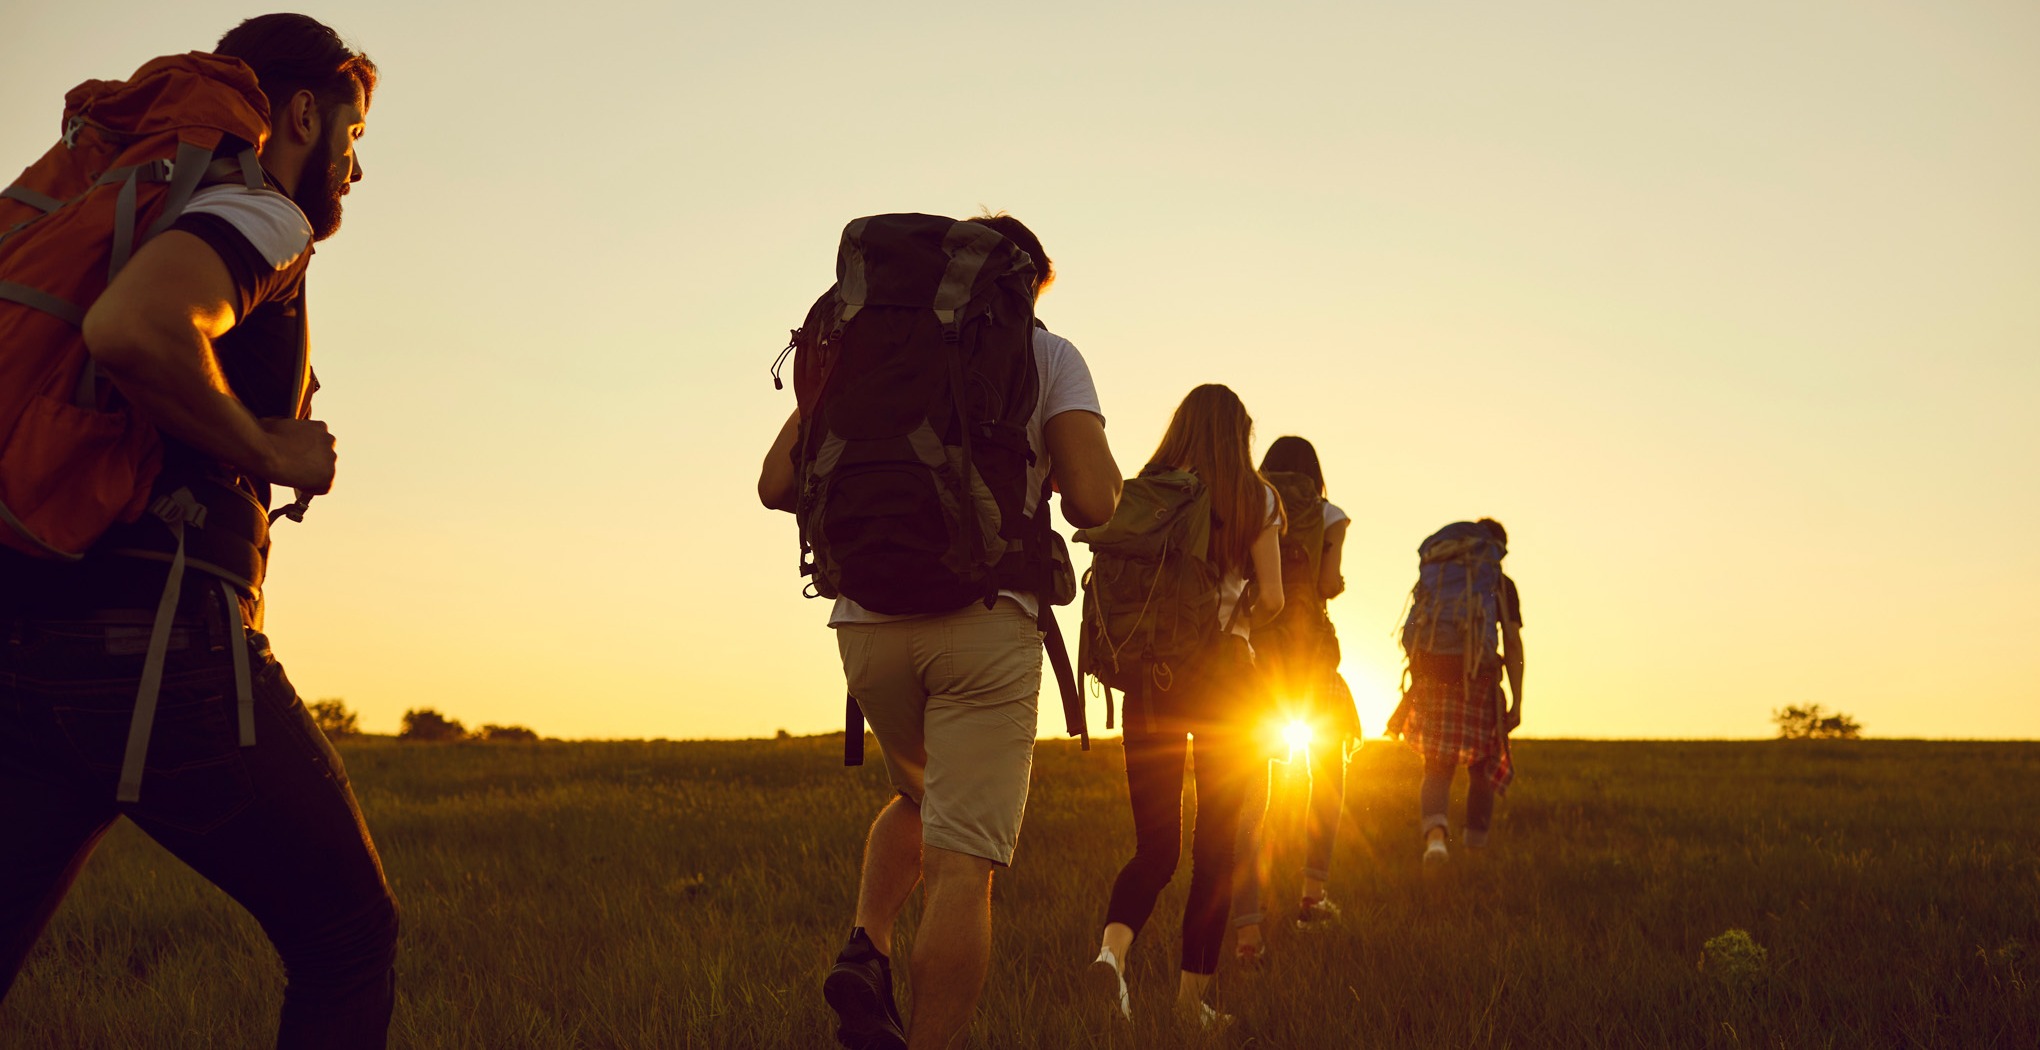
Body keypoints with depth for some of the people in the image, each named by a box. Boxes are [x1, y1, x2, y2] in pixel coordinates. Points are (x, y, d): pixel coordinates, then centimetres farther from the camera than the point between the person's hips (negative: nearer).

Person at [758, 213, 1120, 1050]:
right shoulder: (1047, 355, 7)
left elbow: (777, 484, 8)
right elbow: (1093, 501, -7)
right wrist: (1047, 468, 16)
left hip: (869, 621, 4)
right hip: (985, 618, -4)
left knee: (920, 796, 28)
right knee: (961, 864, -3)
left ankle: (867, 949, 7)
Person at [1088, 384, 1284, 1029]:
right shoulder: (1255, 498, 0)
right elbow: (1270, 599, -4)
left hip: (1149, 674, 2)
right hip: (1225, 678, -2)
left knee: (1154, 845, 7)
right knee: (1214, 847, 9)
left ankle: (1114, 945, -20)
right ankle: (1193, 993, 10)